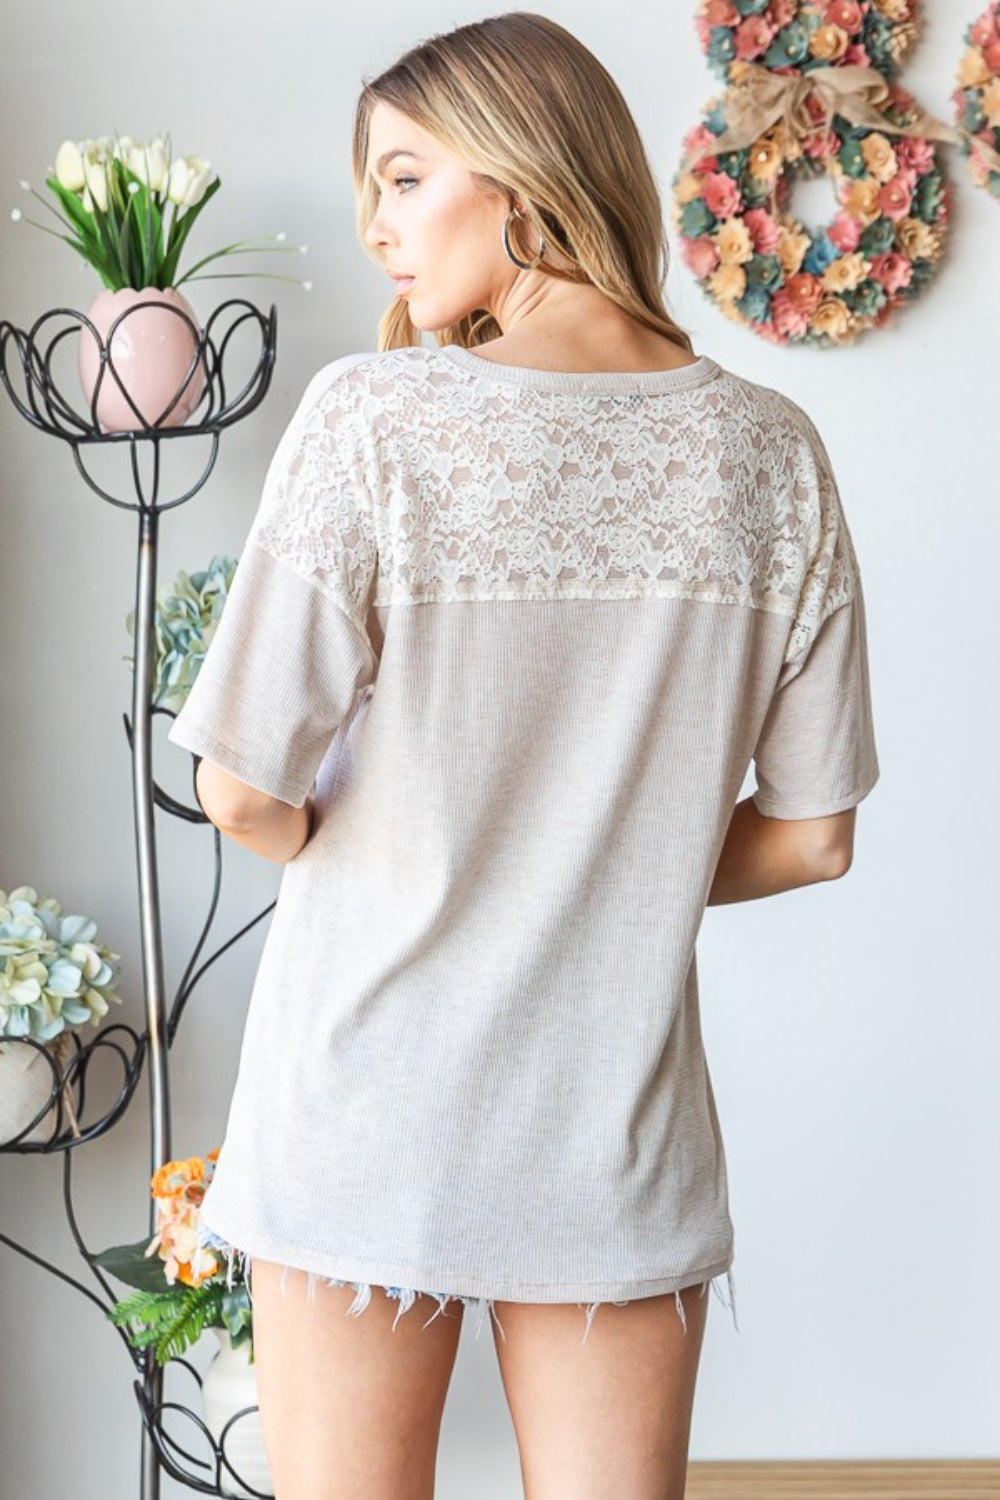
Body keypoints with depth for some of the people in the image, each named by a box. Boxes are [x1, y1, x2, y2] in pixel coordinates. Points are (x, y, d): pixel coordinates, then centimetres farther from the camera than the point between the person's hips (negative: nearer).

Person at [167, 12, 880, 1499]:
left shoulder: (373, 419, -14)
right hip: (622, 1143, 3)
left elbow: (242, 793, -12)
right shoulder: (771, 452, -3)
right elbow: (812, 836, 1)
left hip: (365, 1119, -2)